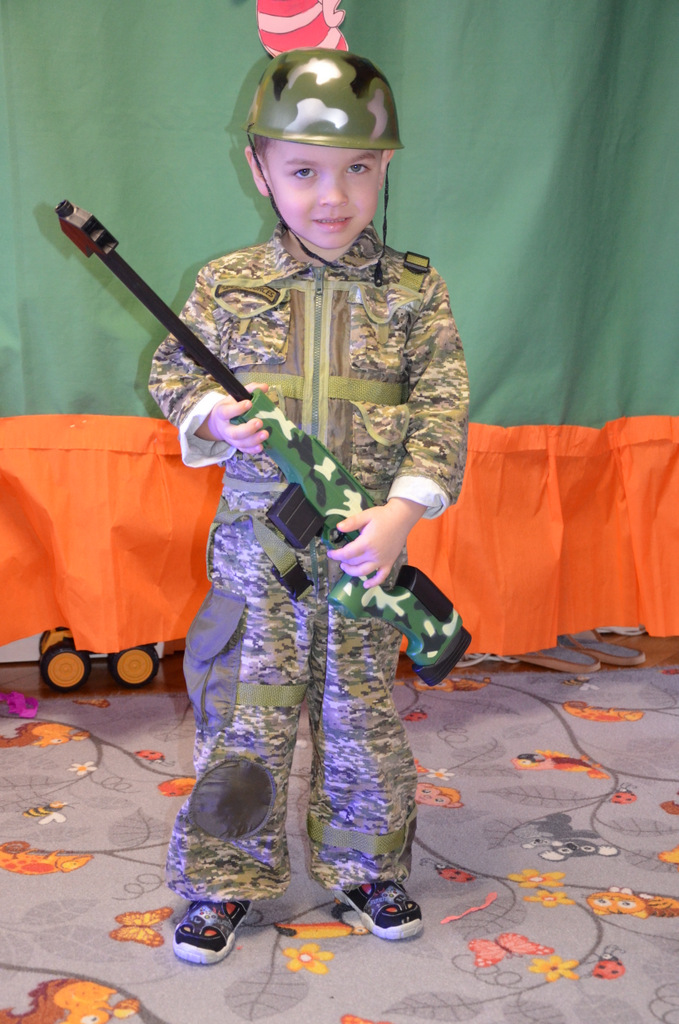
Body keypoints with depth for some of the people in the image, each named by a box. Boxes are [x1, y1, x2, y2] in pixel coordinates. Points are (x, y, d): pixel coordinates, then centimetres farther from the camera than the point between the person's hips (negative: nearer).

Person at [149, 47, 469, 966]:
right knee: (245, 715, 8)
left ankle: (367, 865, 34)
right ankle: (225, 880, 26)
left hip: (367, 544, 0)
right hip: (256, 546, 0)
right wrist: (212, 417, -14)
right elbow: (173, 372, 8)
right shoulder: (226, 285, -1)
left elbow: (442, 408, -5)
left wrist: (405, 505, -19)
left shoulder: (413, 290, -2)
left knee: (363, 714, 14)